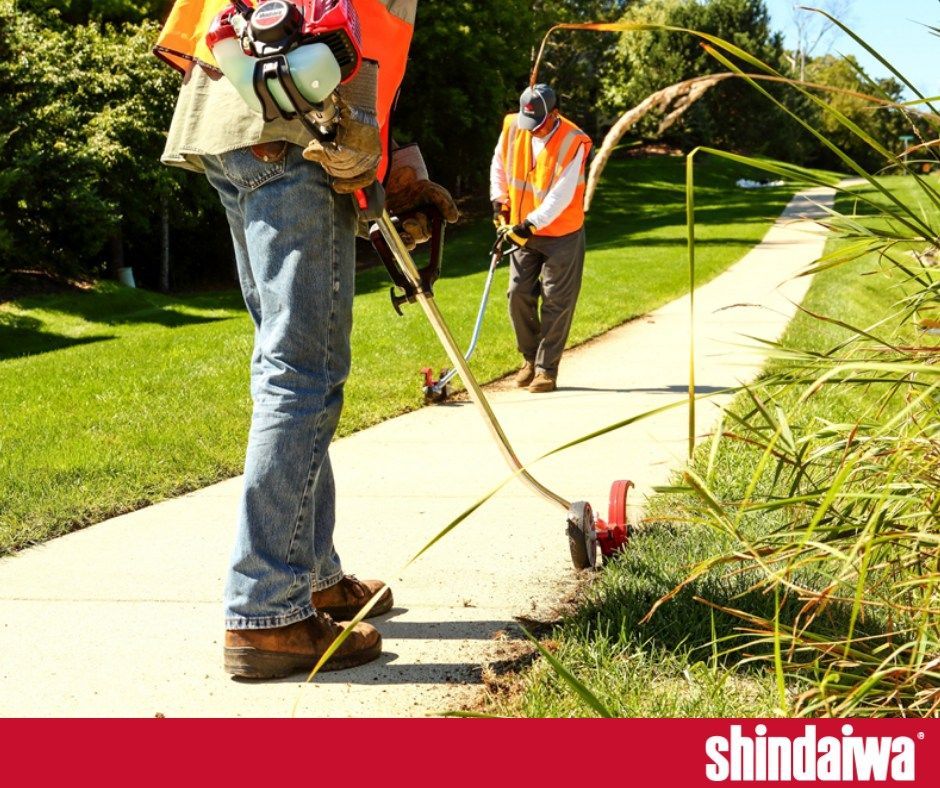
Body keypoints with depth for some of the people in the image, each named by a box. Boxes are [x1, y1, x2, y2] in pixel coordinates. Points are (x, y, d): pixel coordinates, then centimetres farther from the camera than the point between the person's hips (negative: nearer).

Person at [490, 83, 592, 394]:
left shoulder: (573, 143, -21)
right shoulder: (512, 127, -6)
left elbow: (561, 197, -24)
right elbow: (498, 165, 13)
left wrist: (530, 224, -28)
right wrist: (500, 202, 5)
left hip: (561, 234, -5)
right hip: (522, 231, 5)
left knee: (556, 302, -2)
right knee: (518, 293, 5)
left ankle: (546, 369, 7)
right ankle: (530, 358, 22)